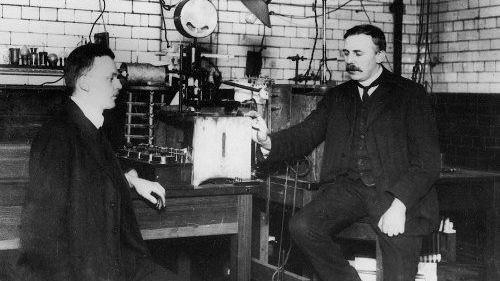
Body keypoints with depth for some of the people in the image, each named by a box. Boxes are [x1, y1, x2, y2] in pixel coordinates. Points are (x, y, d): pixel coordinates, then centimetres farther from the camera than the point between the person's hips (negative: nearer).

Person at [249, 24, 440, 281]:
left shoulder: (410, 94, 6)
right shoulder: (336, 98, 20)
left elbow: (426, 161, -2)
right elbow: (303, 136, 11)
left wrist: (399, 205, -16)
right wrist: (267, 140, -11)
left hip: (398, 190, -3)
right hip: (346, 186, 4)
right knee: (301, 227, -24)